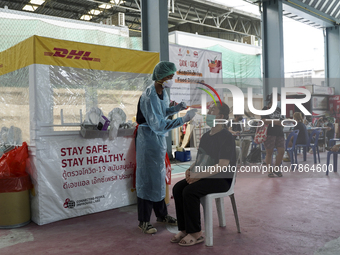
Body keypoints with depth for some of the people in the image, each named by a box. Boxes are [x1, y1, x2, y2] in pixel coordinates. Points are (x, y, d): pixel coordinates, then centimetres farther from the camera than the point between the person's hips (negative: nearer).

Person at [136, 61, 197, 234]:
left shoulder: (162, 92, 6)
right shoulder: (149, 96, -22)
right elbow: (158, 124, -26)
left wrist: (176, 108, 3)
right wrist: (183, 120, -28)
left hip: (159, 139, 9)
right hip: (148, 139, -9)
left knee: (159, 177, 16)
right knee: (147, 178, -1)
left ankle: (161, 214, 30)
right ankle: (143, 221, 12)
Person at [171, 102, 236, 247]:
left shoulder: (226, 137, -12)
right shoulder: (206, 136, 15)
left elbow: (222, 165, -20)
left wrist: (199, 175, -22)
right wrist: (190, 169, 1)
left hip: (222, 179, -8)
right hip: (204, 176, 8)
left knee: (189, 191, -27)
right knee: (177, 188, -11)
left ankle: (196, 234, -14)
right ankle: (184, 229, -4)